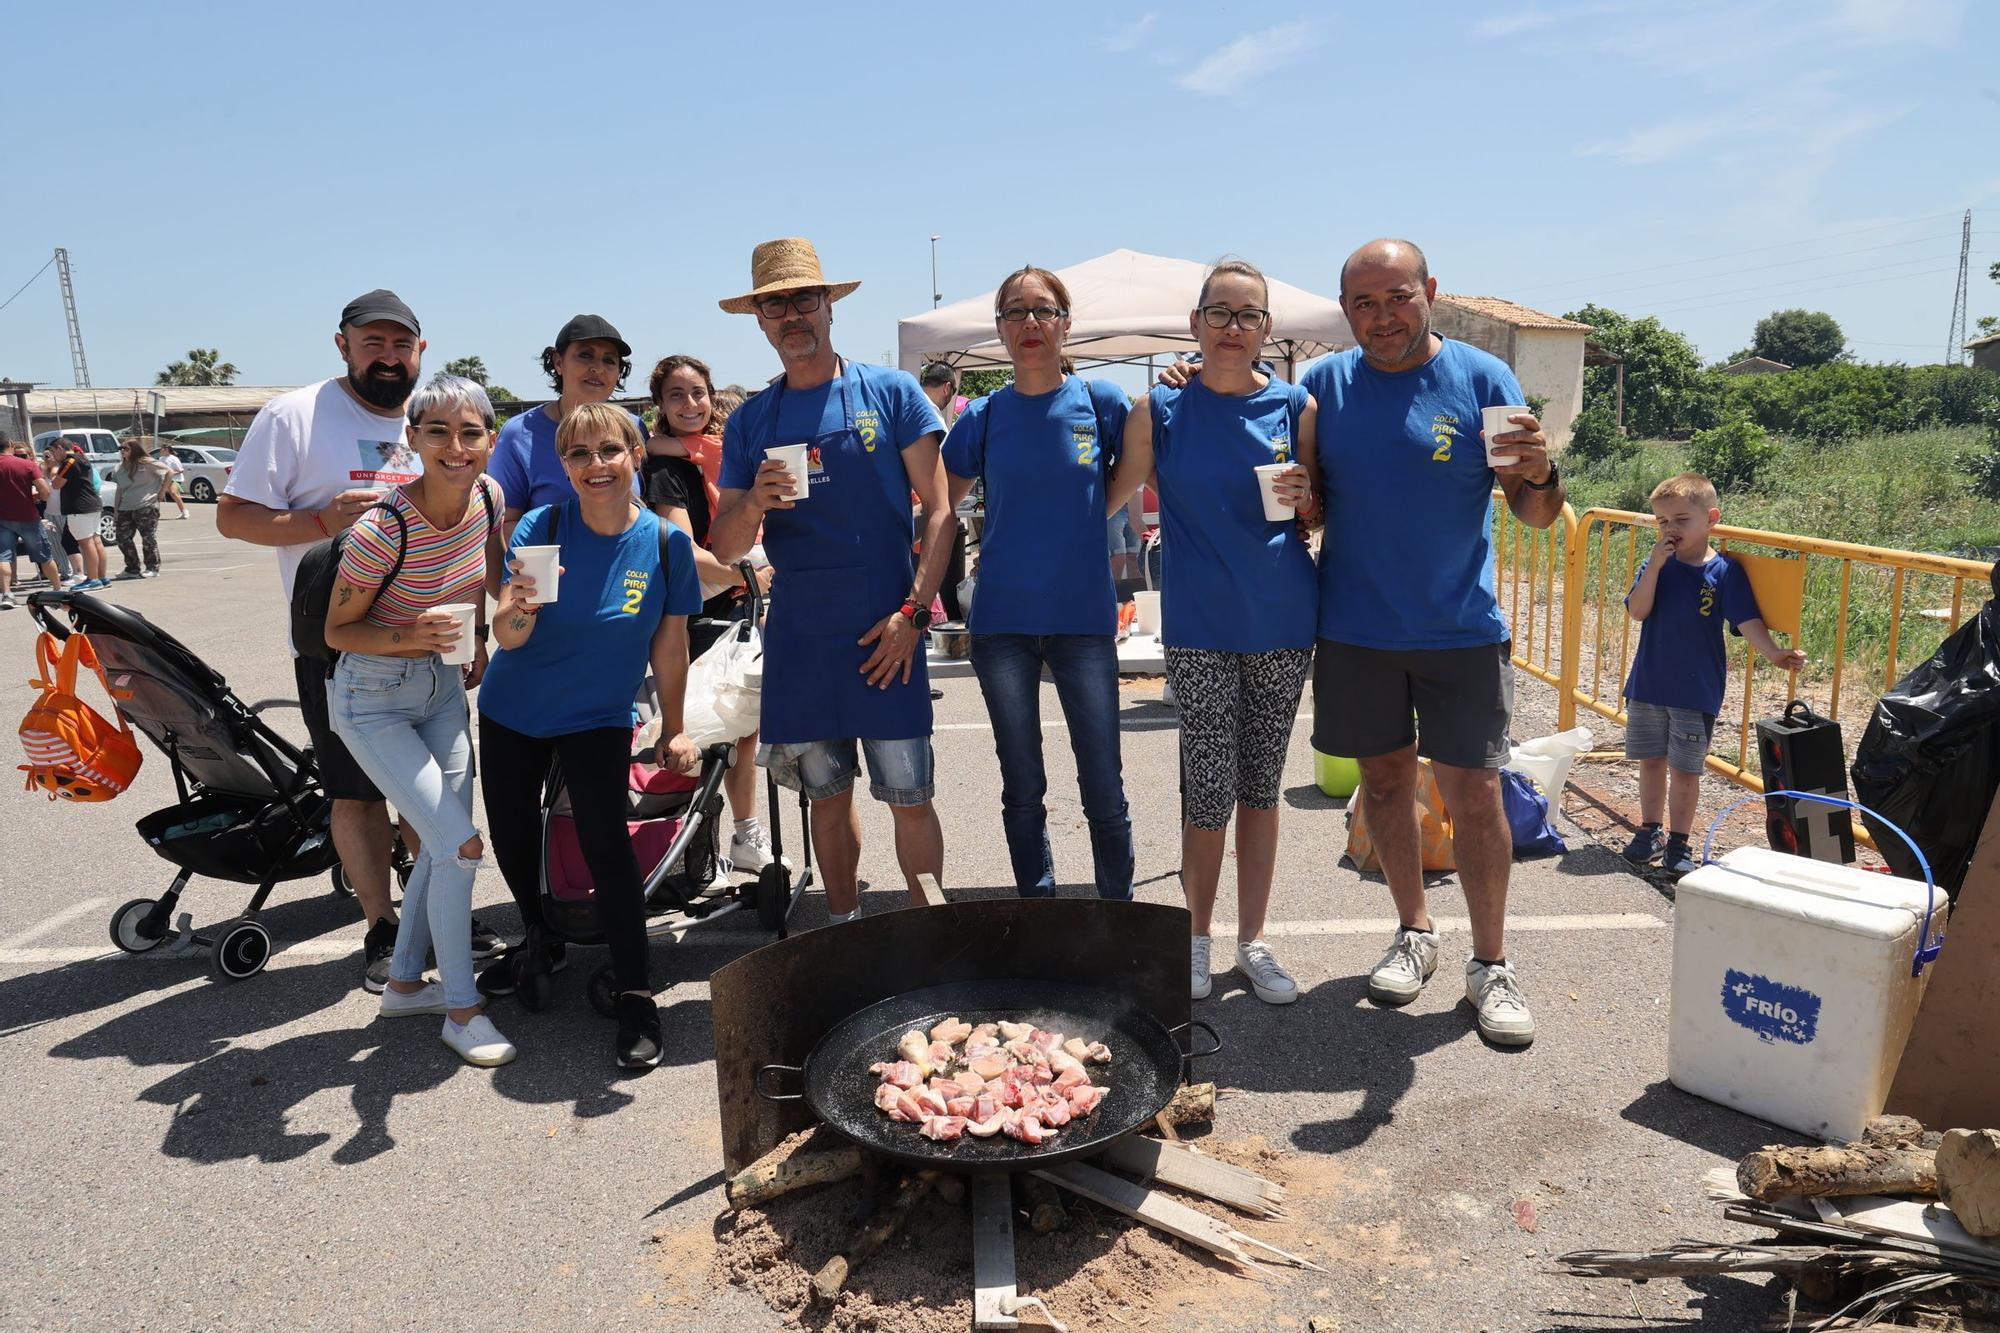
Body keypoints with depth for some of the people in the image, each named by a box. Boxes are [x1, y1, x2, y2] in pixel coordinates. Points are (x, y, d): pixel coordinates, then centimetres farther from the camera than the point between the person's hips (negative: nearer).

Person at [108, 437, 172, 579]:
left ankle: (152, 568, 8)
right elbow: (119, 491, 17)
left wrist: (160, 492, -4)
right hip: (126, 509, 6)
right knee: (123, 539, 3)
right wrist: (116, 510, 13)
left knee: (149, 538, -2)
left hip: (146, 507, -6)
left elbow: (169, 473, -4)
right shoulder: (119, 468, 12)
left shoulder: (147, 463, -6)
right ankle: (132, 569, 12)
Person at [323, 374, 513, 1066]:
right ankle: (461, 1008, 7)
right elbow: (337, 631, -16)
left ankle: (404, 983, 33)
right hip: (374, 700, -7)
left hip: (444, 686, 7)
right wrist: (414, 638, -31)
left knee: (443, 844, 12)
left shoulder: (487, 495, -10)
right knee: (460, 844, -11)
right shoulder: (382, 529, -28)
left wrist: (479, 646, 11)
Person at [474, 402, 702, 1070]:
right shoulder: (539, 528, -17)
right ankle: (541, 943, 42)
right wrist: (518, 610, -45)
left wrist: (673, 731, 1)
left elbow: (670, 645, -4)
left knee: (604, 838, -18)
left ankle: (634, 995, -5)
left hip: (599, 717, -2)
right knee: (510, 832, 13)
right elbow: (506, 635, -22)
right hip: (514, 712, 2)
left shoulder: (666, 543, -14)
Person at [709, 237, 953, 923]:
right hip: (798, 639, 3)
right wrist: (752, 505, -14)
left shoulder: (891, 393, 1)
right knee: (827, 795, 12)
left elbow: (940, 510, -1)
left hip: (884, 635, -3)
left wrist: (912, 611, -10)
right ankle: (845, 932, 27)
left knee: (909, 800, -1)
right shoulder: (749, 421, 10)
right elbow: (724, 549, 8)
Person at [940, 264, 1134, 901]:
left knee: (1104, 788, 1)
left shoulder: (1101, 401, 0)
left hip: (1085, 616, -1)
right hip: (1002, 620, 2)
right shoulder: (984, 417, 4)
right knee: (1022, 788, 10)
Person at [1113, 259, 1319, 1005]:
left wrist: (1302, 494, -11)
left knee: (1261, 784, 10)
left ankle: (1253, 940, 23)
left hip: (1284, 621, 2)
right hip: (1199, 626, -2)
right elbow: (1113, 497, 8)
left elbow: (1321, 516, 9)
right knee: (1210, 789, -2)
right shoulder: (1160, 410, 0)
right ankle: (1196, 936, 20)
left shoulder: (1296, 406, 3)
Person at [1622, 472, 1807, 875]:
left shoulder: (1724, 570, -6)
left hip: (1697, 690, -2)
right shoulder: (1655, 564, 0)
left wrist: (1773, 652, -29)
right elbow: (1637, 611, -12)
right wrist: (1656, 564, -19)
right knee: (1651, 761, 14)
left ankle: (1678, 843, 18)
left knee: (1685, 770, 5)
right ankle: (1650, 831, 29)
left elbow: (1747, 620, -12)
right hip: (1648, 684, 3)